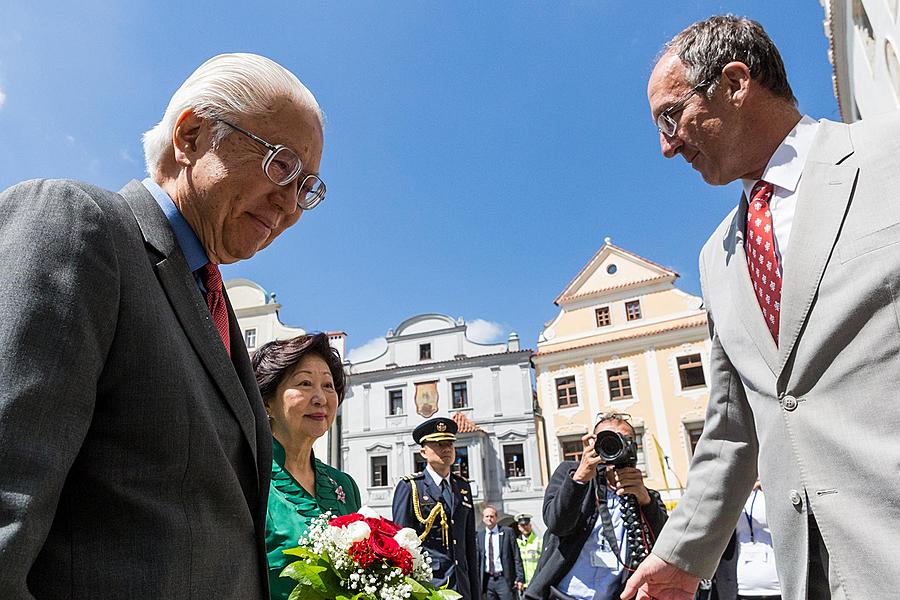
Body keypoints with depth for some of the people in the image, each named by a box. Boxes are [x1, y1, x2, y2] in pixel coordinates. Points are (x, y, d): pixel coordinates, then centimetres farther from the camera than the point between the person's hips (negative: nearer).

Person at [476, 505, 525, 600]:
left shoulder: (507, 532, -1)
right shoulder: (479, 536, 8)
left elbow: (517, 557, -2)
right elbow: (477, 560, 11)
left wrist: (520, 578, -8)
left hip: (504, 579, -3)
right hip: (488, 580, 3)